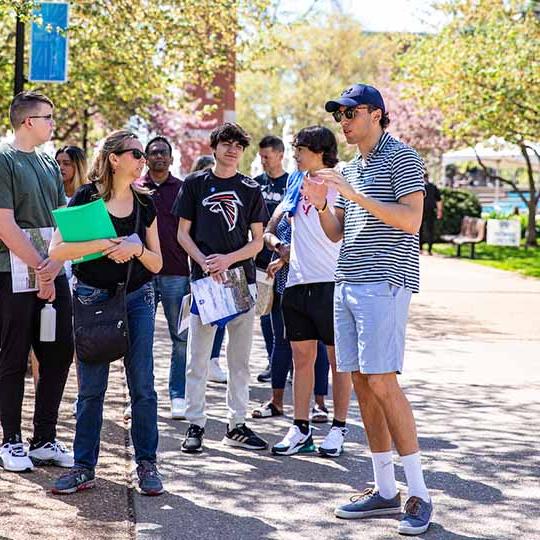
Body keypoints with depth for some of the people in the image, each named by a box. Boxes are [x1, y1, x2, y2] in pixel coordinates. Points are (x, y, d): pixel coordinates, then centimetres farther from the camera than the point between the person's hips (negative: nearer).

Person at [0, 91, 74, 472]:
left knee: (59, 355, 7)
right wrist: (40, 268, -14)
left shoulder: (50, 165, 15)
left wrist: (56, 263, -6)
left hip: (53, 275, 7)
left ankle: (45, 440, 16)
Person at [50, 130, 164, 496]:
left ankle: (147, 464, 11)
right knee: (91, 387, 2)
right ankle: (84, 468, 11)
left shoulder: (145, 204, 8)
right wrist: (103, 244, -21)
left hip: (137, 298, 3)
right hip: (93, 298, -3)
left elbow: (157, 263, 9)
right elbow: (57, 250, -11)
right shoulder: (86, 197, -3)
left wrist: (138, 249, -12)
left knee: (142, 385, 1)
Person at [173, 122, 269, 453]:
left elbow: (257, 241, 6)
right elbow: (183, 232, 5)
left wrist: (228, 259, -11)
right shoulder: (195, 184, 5)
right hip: (204, 277, -1)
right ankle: (195, 425, 7)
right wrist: (204, 262, -11)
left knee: (240, 357, 6)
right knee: (198, 358, 0)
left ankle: (238, 425, 13)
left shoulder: (250, 189, 8)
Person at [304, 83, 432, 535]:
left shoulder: (401, 157, -4)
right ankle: (385, 491, 12)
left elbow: (411, 219, -15)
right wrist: (321, 205, 2)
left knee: (382, 381, -13)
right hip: (347, 284, 8)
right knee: (361, 382, 5)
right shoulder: (350, 168, 20)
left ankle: (419, 495, -6)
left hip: (385, 283, -8)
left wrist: (355, 194, -19)